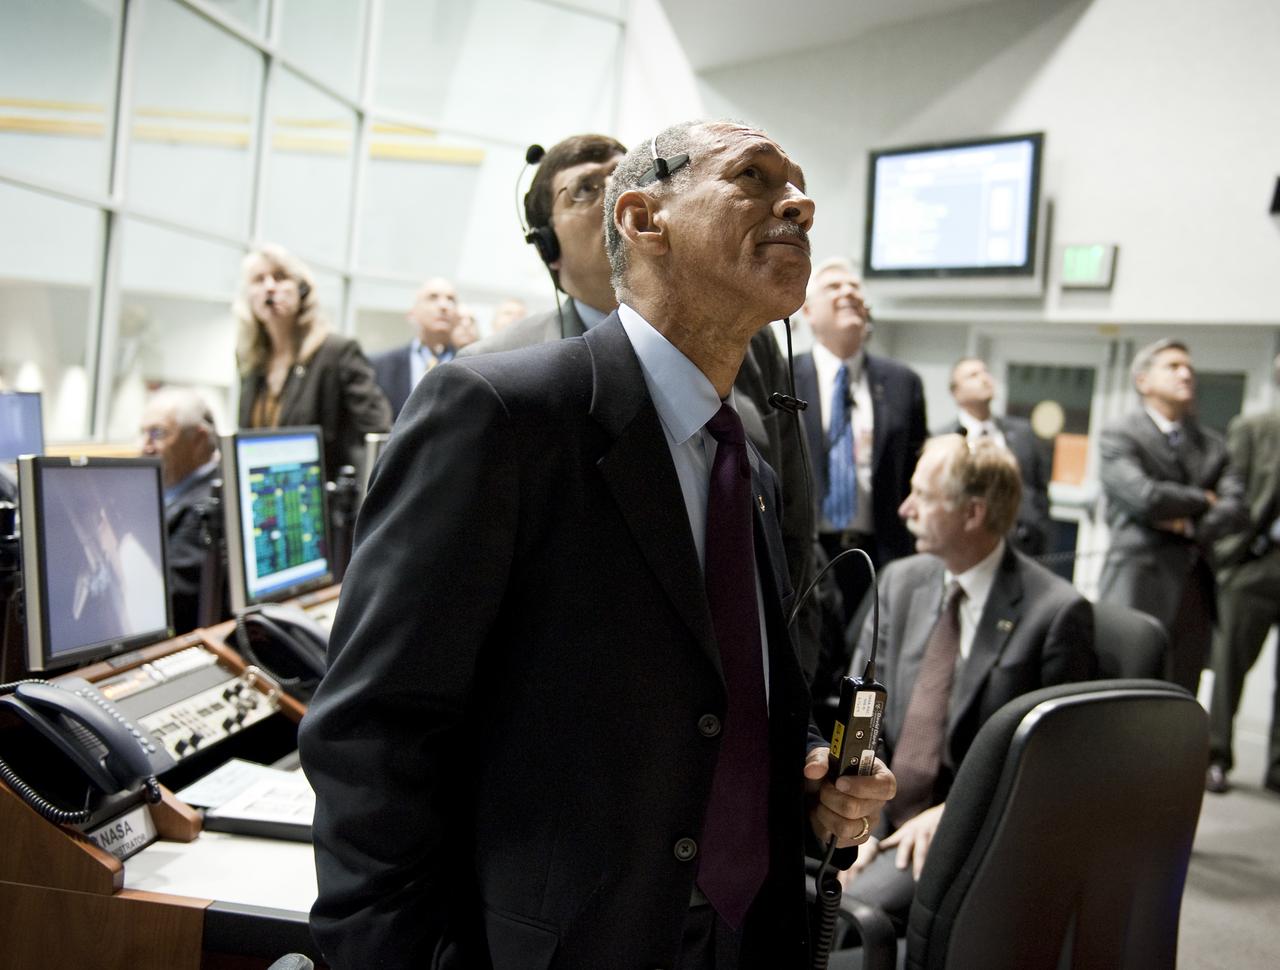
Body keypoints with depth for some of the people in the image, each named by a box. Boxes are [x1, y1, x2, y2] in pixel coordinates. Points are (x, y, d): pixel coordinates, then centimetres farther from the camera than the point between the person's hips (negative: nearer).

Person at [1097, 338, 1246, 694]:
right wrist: (1202, 500, -1)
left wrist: (1191, 525, -11)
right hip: (1140, 584, -6)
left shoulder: (1211, 443, 18)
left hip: (1194, 589, 6)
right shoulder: (1119, 435, -1)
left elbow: (1237, 508, 6)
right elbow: (1144, 497, -16)